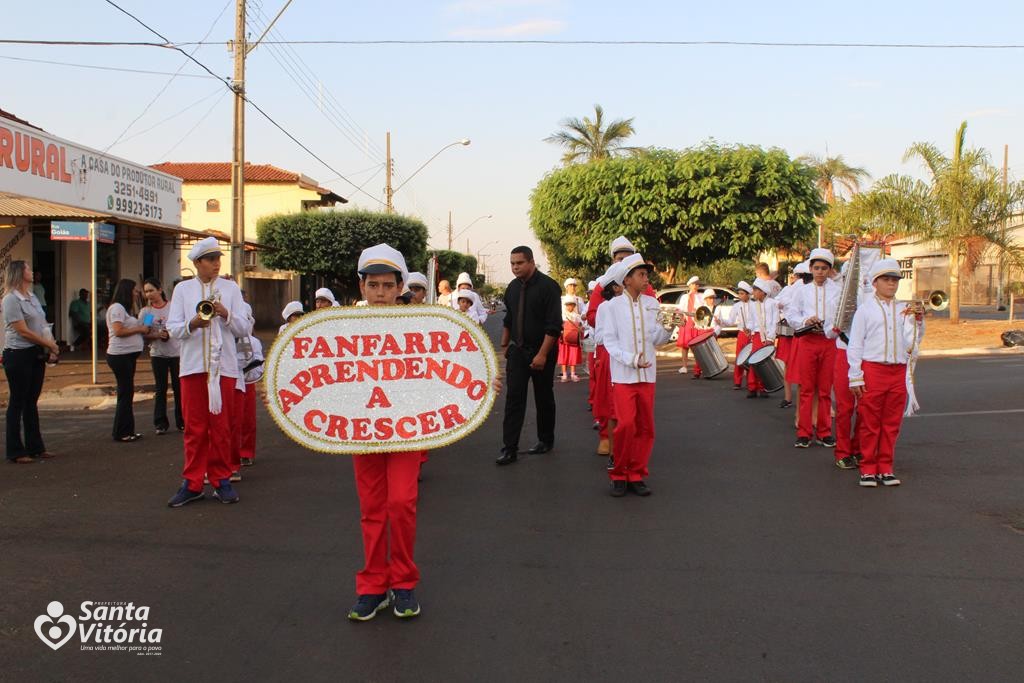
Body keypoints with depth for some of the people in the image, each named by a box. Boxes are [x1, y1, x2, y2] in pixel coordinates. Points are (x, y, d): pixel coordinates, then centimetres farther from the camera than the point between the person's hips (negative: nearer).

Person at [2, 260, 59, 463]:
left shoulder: (32, 296, 13)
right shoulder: (11, 299, -12)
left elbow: (42, 326, 13)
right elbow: (23, 331, -15)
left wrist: (50, 348, -1)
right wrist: (50, 344, -9)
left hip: (36, 355, 8)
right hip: (18, 355, -8)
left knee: (31, 402, 13)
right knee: (17, 403, 0)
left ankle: (35, 448, 21)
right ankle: (15, 452, 8)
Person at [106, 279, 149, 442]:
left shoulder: (125, 308, 21)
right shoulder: (116, 308, -10)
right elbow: (119, 331, -20)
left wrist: (143, 330, 9)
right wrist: (139, 329, -12)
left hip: (128, 355, 10)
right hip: (120, 355, -10)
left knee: (128, 393, 11)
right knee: (125, 394, -7)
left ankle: (128, 430, 16)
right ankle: (121, 433, -2)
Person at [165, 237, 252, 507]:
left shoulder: (230, 288, 9)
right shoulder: (183, 289, 8)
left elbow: (245, 329, 4)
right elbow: (173, 328, 3)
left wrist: (226, 314, -13)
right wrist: (192, 324, -17)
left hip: (223, 366, 0)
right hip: (193, 365, 0)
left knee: (221, 426, 4)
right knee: (194, 427, 2)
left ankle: (221, 481, 13)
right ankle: (192, 483, 10)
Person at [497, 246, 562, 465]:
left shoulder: (548, 286, -13)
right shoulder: (512, 288, 6)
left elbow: (554, 325, -17)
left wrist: (542, 354, -21)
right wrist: (504, 345, 16)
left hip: (542, 351, -4)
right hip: (518, 350, 4)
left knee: (544, 398, 11)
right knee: (514, 397, -5)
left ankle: (546, 441, 29)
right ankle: (509, 449, -6)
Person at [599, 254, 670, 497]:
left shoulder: (652, 303, 9)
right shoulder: (613, 306, -1)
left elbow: (657, 339, 7)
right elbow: (609, 341, -6)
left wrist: (667, 328, -13)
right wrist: (632, 359, -18)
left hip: (647, 374, 4)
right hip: (623, 374, -4)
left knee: (645, 428, 4)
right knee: (626, 425, -13)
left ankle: (636, 475, 16)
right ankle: (619, 474, 4)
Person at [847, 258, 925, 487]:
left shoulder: (905, 309, 12)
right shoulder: (865, 309, 2)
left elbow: (912, 342, 11)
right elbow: (855, 344, 0)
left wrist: (918, 320, -4)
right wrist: (855, 377, -4)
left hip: (898, 372, 3)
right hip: (872, 370, -3)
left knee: (891, 424, 8)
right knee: (869, 423, 2)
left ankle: (885, 468, 18)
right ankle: (868, 469, 11)